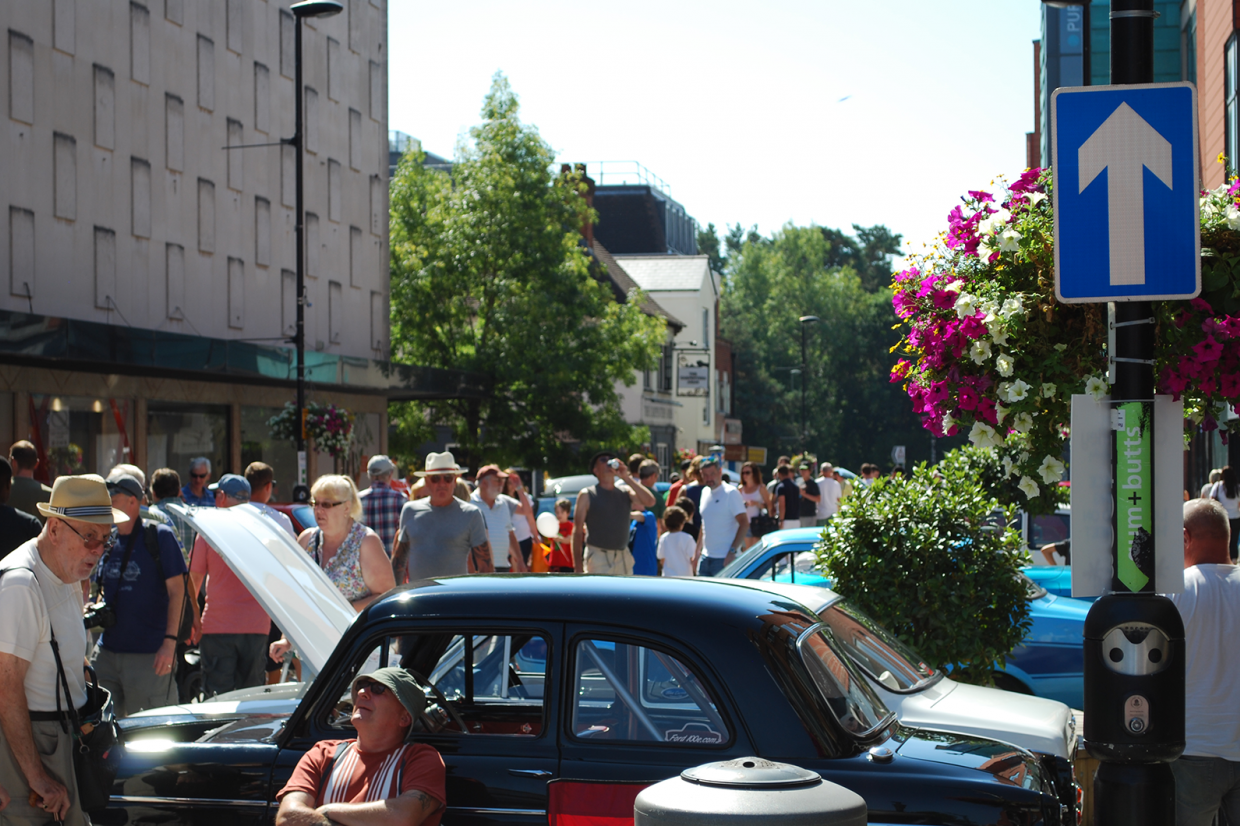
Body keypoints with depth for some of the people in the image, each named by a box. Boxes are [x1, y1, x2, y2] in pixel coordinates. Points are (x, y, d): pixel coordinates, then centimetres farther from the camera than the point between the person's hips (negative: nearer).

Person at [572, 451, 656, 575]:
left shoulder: (625, 492, 12)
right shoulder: (587, 495, 3)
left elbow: (650, 501, -7)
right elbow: (577, 531, 1)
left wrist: (626, 478, -6)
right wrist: (578, 566, -7)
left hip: (623, 558, 4)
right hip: (597, 555, -4)